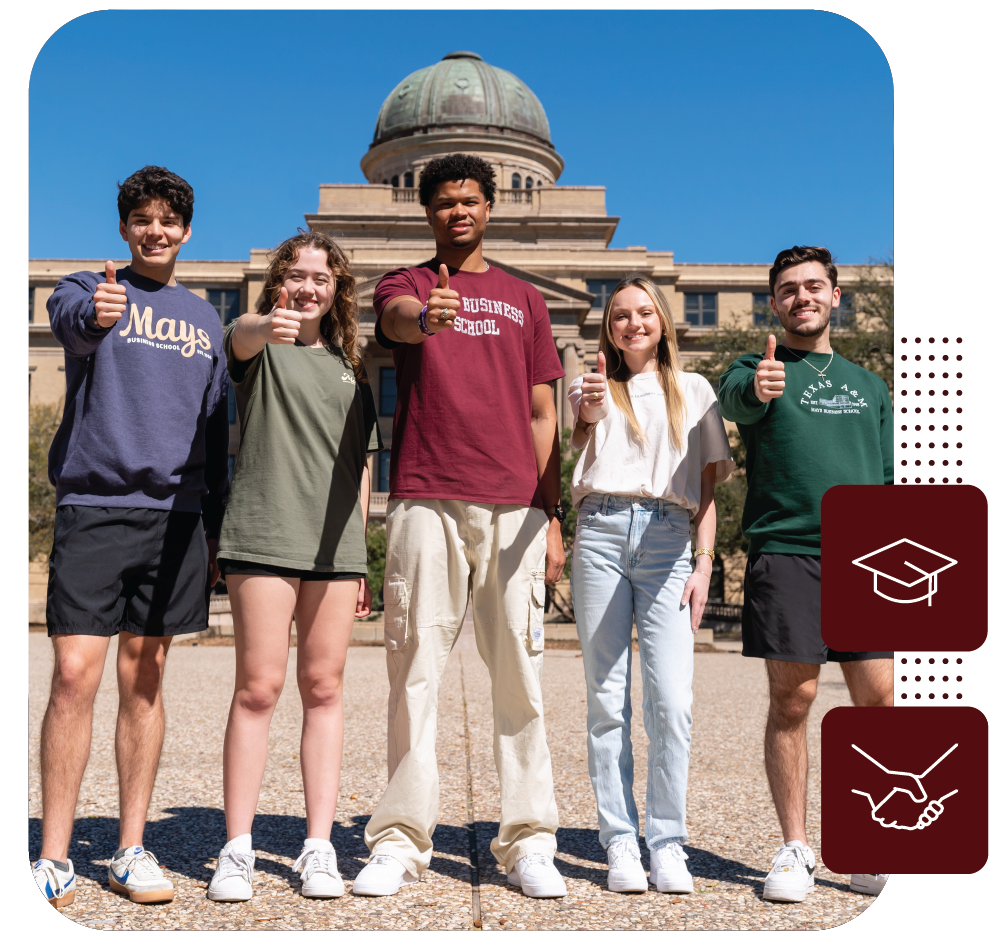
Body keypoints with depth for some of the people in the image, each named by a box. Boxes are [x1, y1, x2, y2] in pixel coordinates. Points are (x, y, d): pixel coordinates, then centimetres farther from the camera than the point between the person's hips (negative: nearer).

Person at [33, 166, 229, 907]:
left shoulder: (205, 318, 17)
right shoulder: (91, 289, 8)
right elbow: (67, 316, -19)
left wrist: (215, 528, 11)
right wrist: (93, 313, -43)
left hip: (174, 514, 3)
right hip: (92, 505, -3)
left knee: (145, 679, 6)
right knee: (75, 674, -7)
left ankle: (132, 849, 14)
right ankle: (55, 856, 2)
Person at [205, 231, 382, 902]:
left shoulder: (350, 366, 17)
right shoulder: (258, 345, 7)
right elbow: (241, 337, -20)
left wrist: (361, 555, 12)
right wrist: (268, 324, -44)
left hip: (334, 544, 3)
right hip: (263, 536, -3)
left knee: (323, 689, 4)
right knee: (258, 687, -5)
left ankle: (320, 848, 9)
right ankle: (238, 848, 4)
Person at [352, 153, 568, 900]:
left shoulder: (524, 300, 19)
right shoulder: (406, 286, 13)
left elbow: (542, 416, 15)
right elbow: (397, 317, -14)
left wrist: (553, 516, 7)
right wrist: (425, 318, -38)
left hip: (514, 508, 2)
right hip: (426, 502, -1)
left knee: (519, 673, 1)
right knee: (416, 668, -1)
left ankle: (528, 842, 7)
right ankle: (401, 840, 6)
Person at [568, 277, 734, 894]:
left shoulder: (694, 391, 17)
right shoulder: (595, 386, 16)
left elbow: (707, 487, 12)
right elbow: (581, 440, -9)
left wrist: (704, 564, 0)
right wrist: (588, 415, -33)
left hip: (668, 541, 0)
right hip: (602, 534, 0)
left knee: (672, 701, -9)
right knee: (607, 699, 0)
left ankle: (668, 845, 0)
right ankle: (621, 844, 6)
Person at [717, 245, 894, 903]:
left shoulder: (868, 384, 21)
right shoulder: (759, 370, 7)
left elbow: (891, 481, 21)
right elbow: (734, 400, -19)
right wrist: (757, 387, -42)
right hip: (786, 553, -3)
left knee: (878, 700, 1)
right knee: (792, 700, -4)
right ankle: (795, 850, 7)